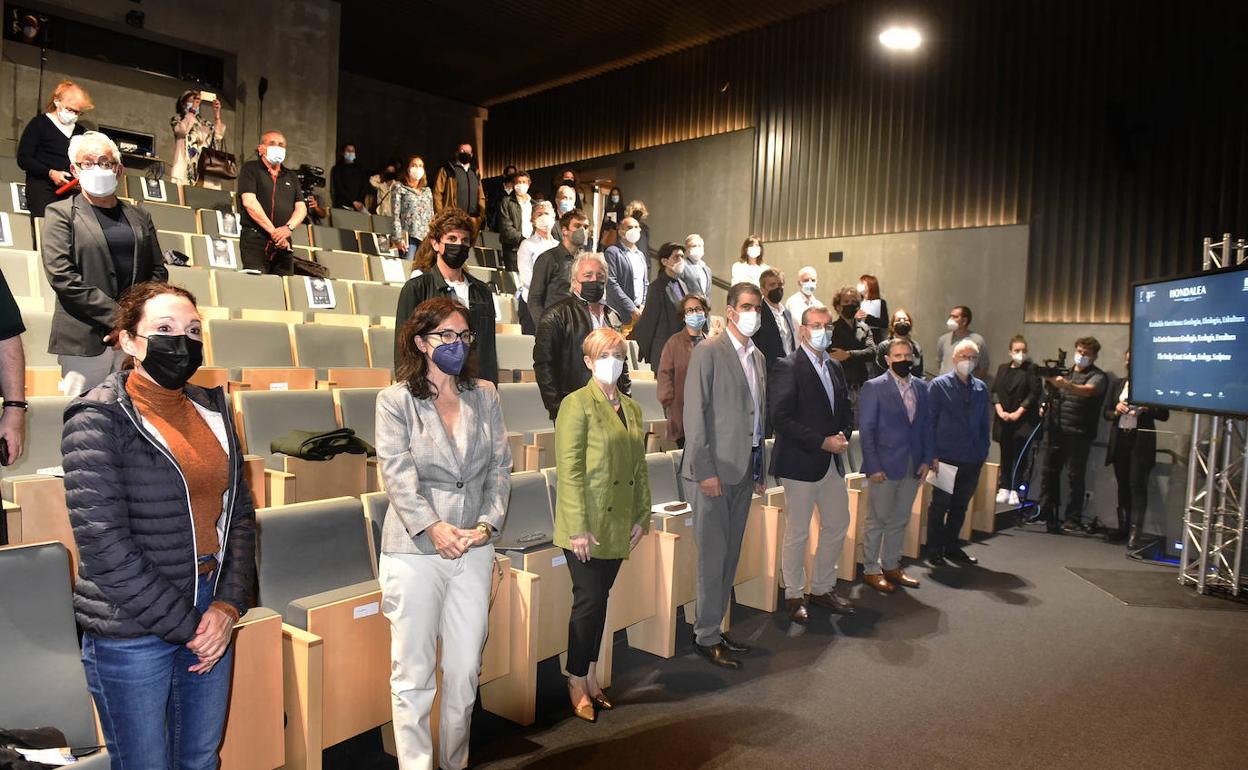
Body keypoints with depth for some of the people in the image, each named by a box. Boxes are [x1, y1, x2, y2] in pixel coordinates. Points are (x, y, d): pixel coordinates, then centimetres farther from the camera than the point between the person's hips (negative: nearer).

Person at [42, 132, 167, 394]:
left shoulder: (140, 217, 16)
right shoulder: (60, 213, 6)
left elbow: (158, 271, 12)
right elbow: (61, 275, -6)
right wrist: (117, 316, -13)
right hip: (85, 340, -3)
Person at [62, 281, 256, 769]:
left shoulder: (212, 409, 4)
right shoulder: (98, 421, -13)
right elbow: (103, 545, -17)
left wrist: (229, 604, -5)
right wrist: (184, 625, -13)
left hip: (211, 615, 5)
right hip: (132, 631, -5)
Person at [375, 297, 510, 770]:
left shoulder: (485, 396, 8)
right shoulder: (395, 400, -2)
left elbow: (500, 467, 5)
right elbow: (397, 473, -10)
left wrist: (488, 523, -7)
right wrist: (433, 527, -20)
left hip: (474, 551, 3)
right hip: (414, 552, -3)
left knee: (465, 670, 12)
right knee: (413, 674, 7)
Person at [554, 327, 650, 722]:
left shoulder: (631, 408, 11)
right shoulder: (577, 404, -10)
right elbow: (569, 470, -14)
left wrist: (642, 516, 10)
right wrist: (578, 527, -17)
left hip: (618, 525, 6)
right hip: (587, 525, -6)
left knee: (600, 600, 15)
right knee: (588, 601, 1)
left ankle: (591, 676, 29)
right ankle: (577, 683, 19)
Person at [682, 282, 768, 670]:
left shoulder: (758, 357, 14)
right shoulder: (709, 351, -8)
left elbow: (759, 414, 16)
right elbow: (695, 413, -12)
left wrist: (759, 468, 14)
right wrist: (705, 470, -16)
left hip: (746, 467, 7)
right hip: (716, 469, -7)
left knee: (730, 554, 12)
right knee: (713, 555, 0)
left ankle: (716, 629, 24)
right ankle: (706, 637, 13)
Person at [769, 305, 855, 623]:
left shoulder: (835, 367, 12)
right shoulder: (786, 367, -12)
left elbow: (845, 409, 19)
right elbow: (781, 419, -20)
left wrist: (843, 436, -3)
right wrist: (823, 442, -20)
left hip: (833, 462, 8)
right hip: (800, 463, -8)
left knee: (837, 525, 16)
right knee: (797, 533, 4)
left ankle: (823, 588, 33)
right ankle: (794, 595, 21)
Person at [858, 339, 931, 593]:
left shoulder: (921, 387, 9)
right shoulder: (874, 387, -7)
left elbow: (926, 426, 12)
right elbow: (866, 430, -9)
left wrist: (926, 460, 4)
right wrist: (873, 467, -13)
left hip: (913, 467, 5)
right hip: (885, 466, -5)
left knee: (900, 520, 15)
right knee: (877, 520, 4)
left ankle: (891, 566, 28)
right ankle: (871, 570, 17)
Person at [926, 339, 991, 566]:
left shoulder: (981, 388, 10)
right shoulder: (938, 385, -4)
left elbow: (984, 423, 14)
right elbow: (929, 422, -5)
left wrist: (983, 451, 7)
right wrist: (932, 454, -10)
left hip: (972, 460, 5)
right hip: (945, 458, -5)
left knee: (960, 506, 14)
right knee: (940, 505, 3)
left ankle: (952, 547, 27)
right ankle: (934, 551, 15)